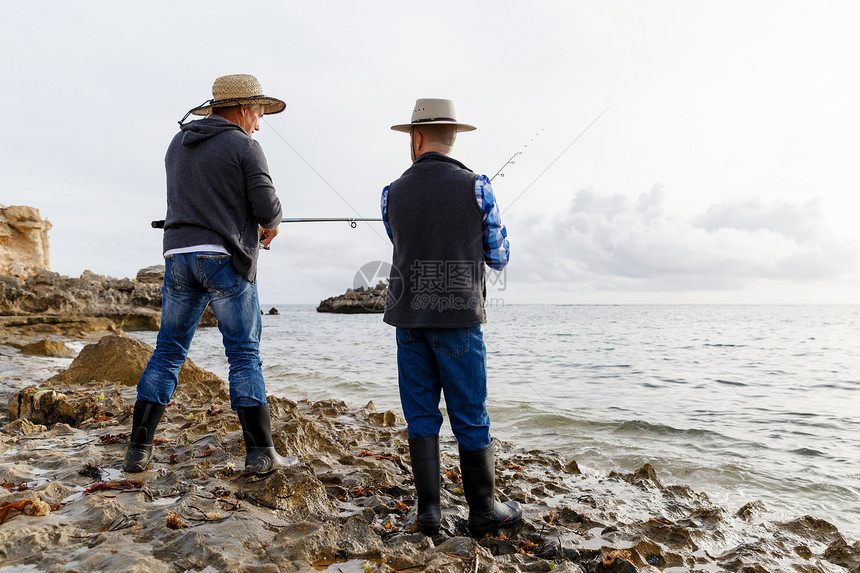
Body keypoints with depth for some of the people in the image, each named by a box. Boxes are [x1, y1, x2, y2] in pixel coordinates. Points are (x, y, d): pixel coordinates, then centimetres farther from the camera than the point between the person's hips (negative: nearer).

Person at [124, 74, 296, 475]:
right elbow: (267, 208, -10)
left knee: (168, 352, 11)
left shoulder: (177, 144, 18)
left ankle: (138, 449, 12)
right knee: (244, 356, -1)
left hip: (178, 256, 6)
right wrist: (271, 224, 14)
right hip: (225, 259, -6)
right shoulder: (245, 147, -3)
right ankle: (260, 453, 1)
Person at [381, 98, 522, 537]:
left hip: (409, 317, 3)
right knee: (470, 417, 5)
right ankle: (483, 510, 15)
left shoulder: (393, 194, 4)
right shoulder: (475, 186, -4)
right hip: (458, 317, -2)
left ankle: (428, 509, 13)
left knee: (420, 414, 10)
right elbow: (499, 257, 3)